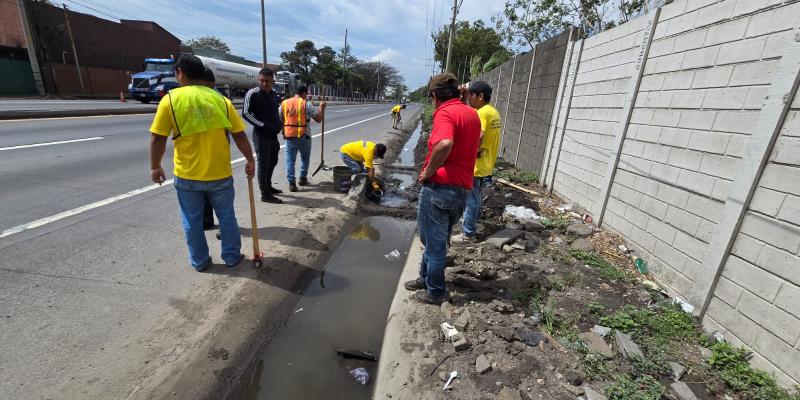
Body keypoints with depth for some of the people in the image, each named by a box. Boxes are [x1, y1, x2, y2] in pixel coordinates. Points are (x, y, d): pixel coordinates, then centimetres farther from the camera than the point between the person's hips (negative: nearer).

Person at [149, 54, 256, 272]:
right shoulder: (220, 99, -1)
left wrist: (155, 167, 6)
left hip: (187, 175, -1)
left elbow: (157, 138, -7)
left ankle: (199, 261, 26)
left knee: (192, 221, 15)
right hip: (220, 173, 1)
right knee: (226, 216, 15)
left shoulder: (171, 99, -6)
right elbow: (239, 135, -2)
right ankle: (232, 256, 25)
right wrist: (250, 160, 8)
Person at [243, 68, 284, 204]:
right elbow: (245, 113, -14)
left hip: (273, 135, 8)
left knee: (273, 161, 18)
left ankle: (268, 186, 35)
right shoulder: (253, 94, -11)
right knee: (263, 164, -2)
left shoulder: (274, 94, 9)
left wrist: (279, 123, 5)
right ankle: (265, 194, 5)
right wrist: (262, 125, -21)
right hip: (261, 135, -7)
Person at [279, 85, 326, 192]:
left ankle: (291, 183, 2)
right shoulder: (307, 104, -6)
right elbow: (319, 118, -3)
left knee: (290, 160, 6)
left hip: (290, 136, 2)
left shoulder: (284, 103, 5)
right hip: (304, 136, -2)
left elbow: (279, 119, 10)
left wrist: (283, 133, 20)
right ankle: (303, 179, 24)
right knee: (305, 158, 19)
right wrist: (322, 107, 12)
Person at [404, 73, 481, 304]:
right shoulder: (472, 113, 12)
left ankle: (435, 292, 24)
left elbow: (444, 144, -36)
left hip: (439, 187, -9)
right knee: (436, 239, 23)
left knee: (434, 242, 8)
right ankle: (426, 278, 40)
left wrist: (427, 172, -22)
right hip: (463, 189, 9)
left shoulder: (445, 112, -15)